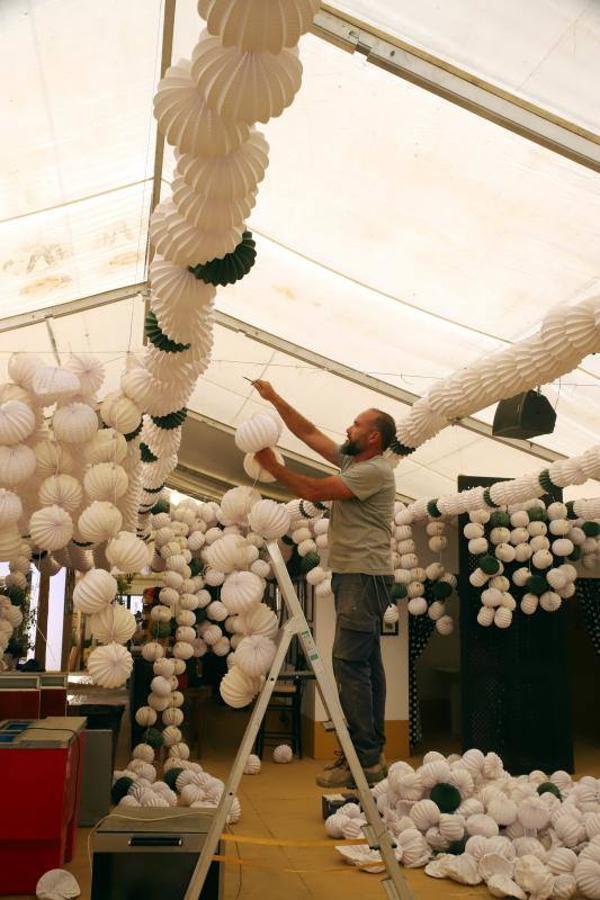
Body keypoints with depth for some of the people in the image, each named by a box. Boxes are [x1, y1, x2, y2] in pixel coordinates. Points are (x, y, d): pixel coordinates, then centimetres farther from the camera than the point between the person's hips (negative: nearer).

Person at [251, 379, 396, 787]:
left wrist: (273, 466, -6)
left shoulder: (375, 470, -13)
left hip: (366, 575, -10)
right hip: (352, 574, 10)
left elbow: (314, 490, -16)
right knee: (366, 662, 12)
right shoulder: (351, 461, 15)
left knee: (349, 661, -13)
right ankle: (372, 753, 19)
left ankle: (364, 760, -8)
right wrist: (275, 398, 16)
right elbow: (309, 433, 18)